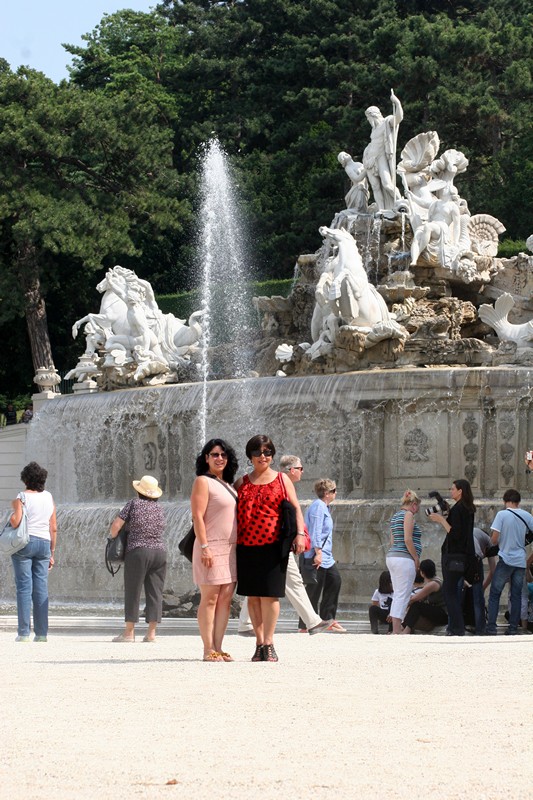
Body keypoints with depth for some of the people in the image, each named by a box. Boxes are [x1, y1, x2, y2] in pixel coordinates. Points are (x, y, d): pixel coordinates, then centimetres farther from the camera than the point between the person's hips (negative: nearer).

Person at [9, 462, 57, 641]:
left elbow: (15, 522, -18)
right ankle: (41, 632, 2)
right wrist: (52, 553, 15)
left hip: (24, 543, -4)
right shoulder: (49, 498, 8)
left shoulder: (21, 498, -6)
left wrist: (11, 517, 5)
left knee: (24, 588, -3)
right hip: (44, 543, 4)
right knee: (41, 588, 5)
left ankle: (24, 632, -6)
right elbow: (54, 528, 9)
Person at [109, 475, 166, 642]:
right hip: (160, 551, 4)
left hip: (138, 552, -4)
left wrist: (114, 538, 12)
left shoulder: (134, 504, -3)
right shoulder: (159, 509, 11)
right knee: (155, 593, 4)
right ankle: (151, 633, 2)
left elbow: (116, 525, -5)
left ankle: (129, 632, 3)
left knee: (132, 592, 2)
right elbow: (160, 530, 15)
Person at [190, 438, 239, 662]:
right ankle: (208, 650, -6)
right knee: (210, 599, -6)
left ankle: (218, 648, 6)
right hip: (211, 548, -8)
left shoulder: (228, 485, 19)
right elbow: (198, 516, -12)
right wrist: (204, 546, -19)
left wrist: (240, 546, 17)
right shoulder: (203, 482, -4)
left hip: (231, 549, 8)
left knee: (225, 599, 4)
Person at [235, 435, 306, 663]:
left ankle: (268, 644, -1)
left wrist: (299, 533, -8)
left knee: (270, 595, -6)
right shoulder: (242, 483, 13)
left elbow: (295, 508, 6)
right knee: (252, 596, 2)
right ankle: (259, 644, 8)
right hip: (246, 546, 2)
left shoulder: (281, 480, 9)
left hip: (273, 545, -2)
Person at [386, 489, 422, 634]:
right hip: (404, 559, -10)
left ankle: (396, 629, 12)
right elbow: (407, 539, -17)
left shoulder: (396, 516, 19)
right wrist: (416, 558, -9)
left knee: (398, 595, 12)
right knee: (403, 596, -10)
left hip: (392, 557, 10)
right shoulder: (408, 515, -8)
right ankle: (397, 632, -15)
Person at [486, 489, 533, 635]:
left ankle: (491, 629, -2)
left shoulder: (502, 515, -9)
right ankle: (513, 629, 7)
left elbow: (494, 539, -12)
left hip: (506, 559, -3)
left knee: (494, 594, 4)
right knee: (516, 595, 9)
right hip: (521, 561, 4)